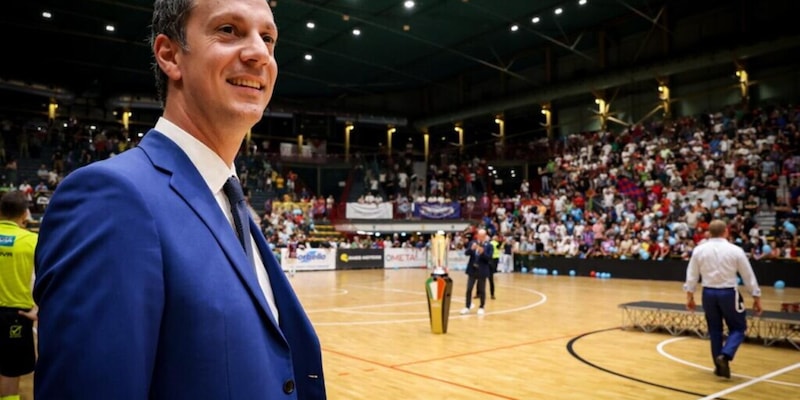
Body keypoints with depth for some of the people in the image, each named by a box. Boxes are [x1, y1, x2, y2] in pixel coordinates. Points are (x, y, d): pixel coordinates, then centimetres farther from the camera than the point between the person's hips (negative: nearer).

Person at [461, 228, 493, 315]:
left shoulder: (489, 245, -4)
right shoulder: (472, 242, 3)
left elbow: (489, 258, -11)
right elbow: (466, 253, -5)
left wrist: (483, 252, -26)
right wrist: (471, 248, -24)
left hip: (482, 271, -2)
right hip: (472, 270, 2)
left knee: (482, 290, 8)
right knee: (469, 289, 6)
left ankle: (482, 308, 20)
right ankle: (467, 307, 16)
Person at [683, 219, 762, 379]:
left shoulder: (699, 250, -3)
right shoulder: (735, 250, -9)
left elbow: (692, 274, 2)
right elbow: (748, 276, -2)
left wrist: (690, 295, 13)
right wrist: (756, 298, 8)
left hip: (708, 293, 3)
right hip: (728, 293, -3)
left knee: (715, 330, 16)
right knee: (738, 328, 13)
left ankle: (719, 365, 20)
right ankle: (725, 356, -10)